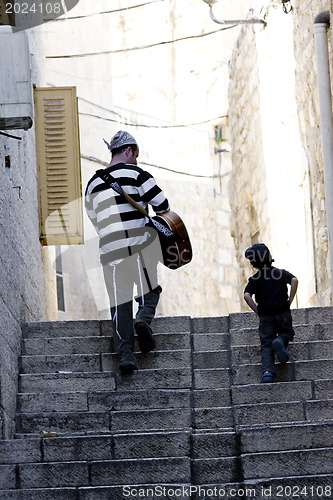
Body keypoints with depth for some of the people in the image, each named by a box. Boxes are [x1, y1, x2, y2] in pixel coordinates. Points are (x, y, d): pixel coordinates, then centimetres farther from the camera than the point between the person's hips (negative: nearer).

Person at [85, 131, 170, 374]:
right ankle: (145, 317, -15)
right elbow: (162, 204, -4)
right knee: (149, 288, 13)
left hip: (109, 248, 4)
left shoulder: (93, 183, 19)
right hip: (140, 242, -4)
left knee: (120, 302, 4)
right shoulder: (133, 172, 1)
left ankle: (125, 354, -5)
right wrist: (158, 212, 18)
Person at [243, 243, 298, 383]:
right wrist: (289, 301, -6)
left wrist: (258, 311, -2)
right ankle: (280, 341, -15)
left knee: (266, 344, 3)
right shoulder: (281, 273, 6)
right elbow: (294, 280, -11)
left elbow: (247, 296, -11)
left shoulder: (255, 279, 2)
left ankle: (268, 370, -16)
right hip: (283, 313, 0)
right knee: (287, 333, 21)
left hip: (265, 315, 0)